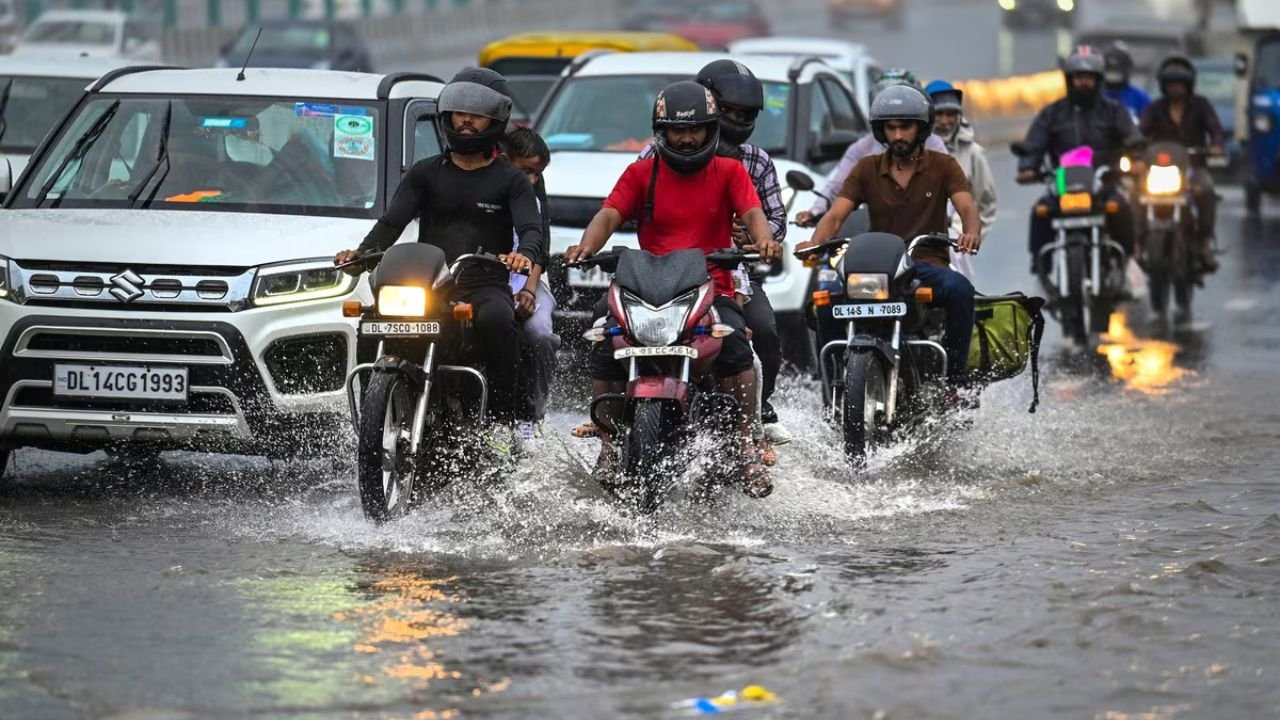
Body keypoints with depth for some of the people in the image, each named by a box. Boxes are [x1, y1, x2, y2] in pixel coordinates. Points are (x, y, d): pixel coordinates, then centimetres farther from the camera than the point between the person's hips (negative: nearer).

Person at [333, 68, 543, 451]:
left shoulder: (511, 181, 12)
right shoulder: (425, 173, 18)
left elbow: (531, 229, -4)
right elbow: (392, 221, 7)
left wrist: (525, 254, -29)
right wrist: (362, 252, -14)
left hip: (487, 286, -2)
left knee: (496, 319, -37)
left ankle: (502, 421, -28)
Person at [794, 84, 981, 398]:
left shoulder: (943, 166, 8)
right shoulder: (868, 169, 12)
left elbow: (967, 207, -8)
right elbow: (836, 214, 1)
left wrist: (972, 232, -33)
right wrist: (815, 242, -22)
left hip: (928, 264, -1)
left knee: (958, 288, -35)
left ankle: (956, 378, -23)